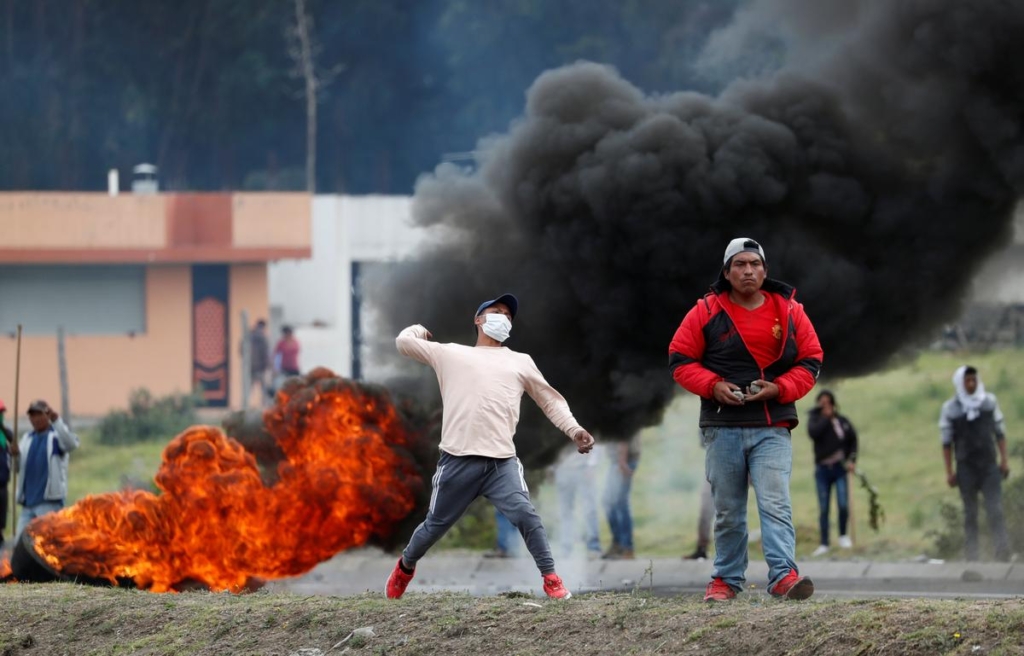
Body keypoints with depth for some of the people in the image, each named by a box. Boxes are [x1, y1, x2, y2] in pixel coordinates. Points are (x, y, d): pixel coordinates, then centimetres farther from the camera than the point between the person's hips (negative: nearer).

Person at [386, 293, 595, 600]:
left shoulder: (521, 362, 21)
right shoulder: (451, 354, 16)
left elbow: (551, 400, 23)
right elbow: (403, 342, 18)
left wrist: (573, 430, 9)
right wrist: (419, 330, 38)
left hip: (502, 462, 1)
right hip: (458, 460, 0)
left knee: (525, 514, -20)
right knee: (435, 525, 8)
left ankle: (551, 579, -11)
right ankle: (405, 566, 35)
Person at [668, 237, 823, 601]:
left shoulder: (789, 312, 4)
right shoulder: (706, 312, 1)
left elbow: (810, 362, 7)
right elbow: (680, 359, 4)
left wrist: (779, 388, -10)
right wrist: (713, 385, -12)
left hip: (772, 428, -1)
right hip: (722, 427, 1)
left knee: (775, 502, -15)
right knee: (727, 510, 8)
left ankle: (784, 574, -23)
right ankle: (727, 578, 18)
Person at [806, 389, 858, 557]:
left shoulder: (842, 421, 1)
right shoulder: (815, 419, 1)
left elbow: (853, 440, 10)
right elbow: (814, 432, -19)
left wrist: (852, 460, -1)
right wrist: (827, 418, -15)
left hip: (839, 467, -1)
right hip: (822, 468, 1)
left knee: (843, 505, -10)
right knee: (823, 509, 2)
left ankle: (843, 535, 14)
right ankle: (824, 544, 8)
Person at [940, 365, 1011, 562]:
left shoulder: (990, 402, 4)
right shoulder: (950, 409, -2)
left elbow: (999, 432, 10)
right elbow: (947, 442, 0)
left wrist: (1004, 459, 3)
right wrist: (949, 472, -3)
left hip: (989, 465, 1)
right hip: (966, 469, -1)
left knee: (995, 512, -7)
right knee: (970, 515, 5)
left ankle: (1003, 556, -9)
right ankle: (972, 559, 8)